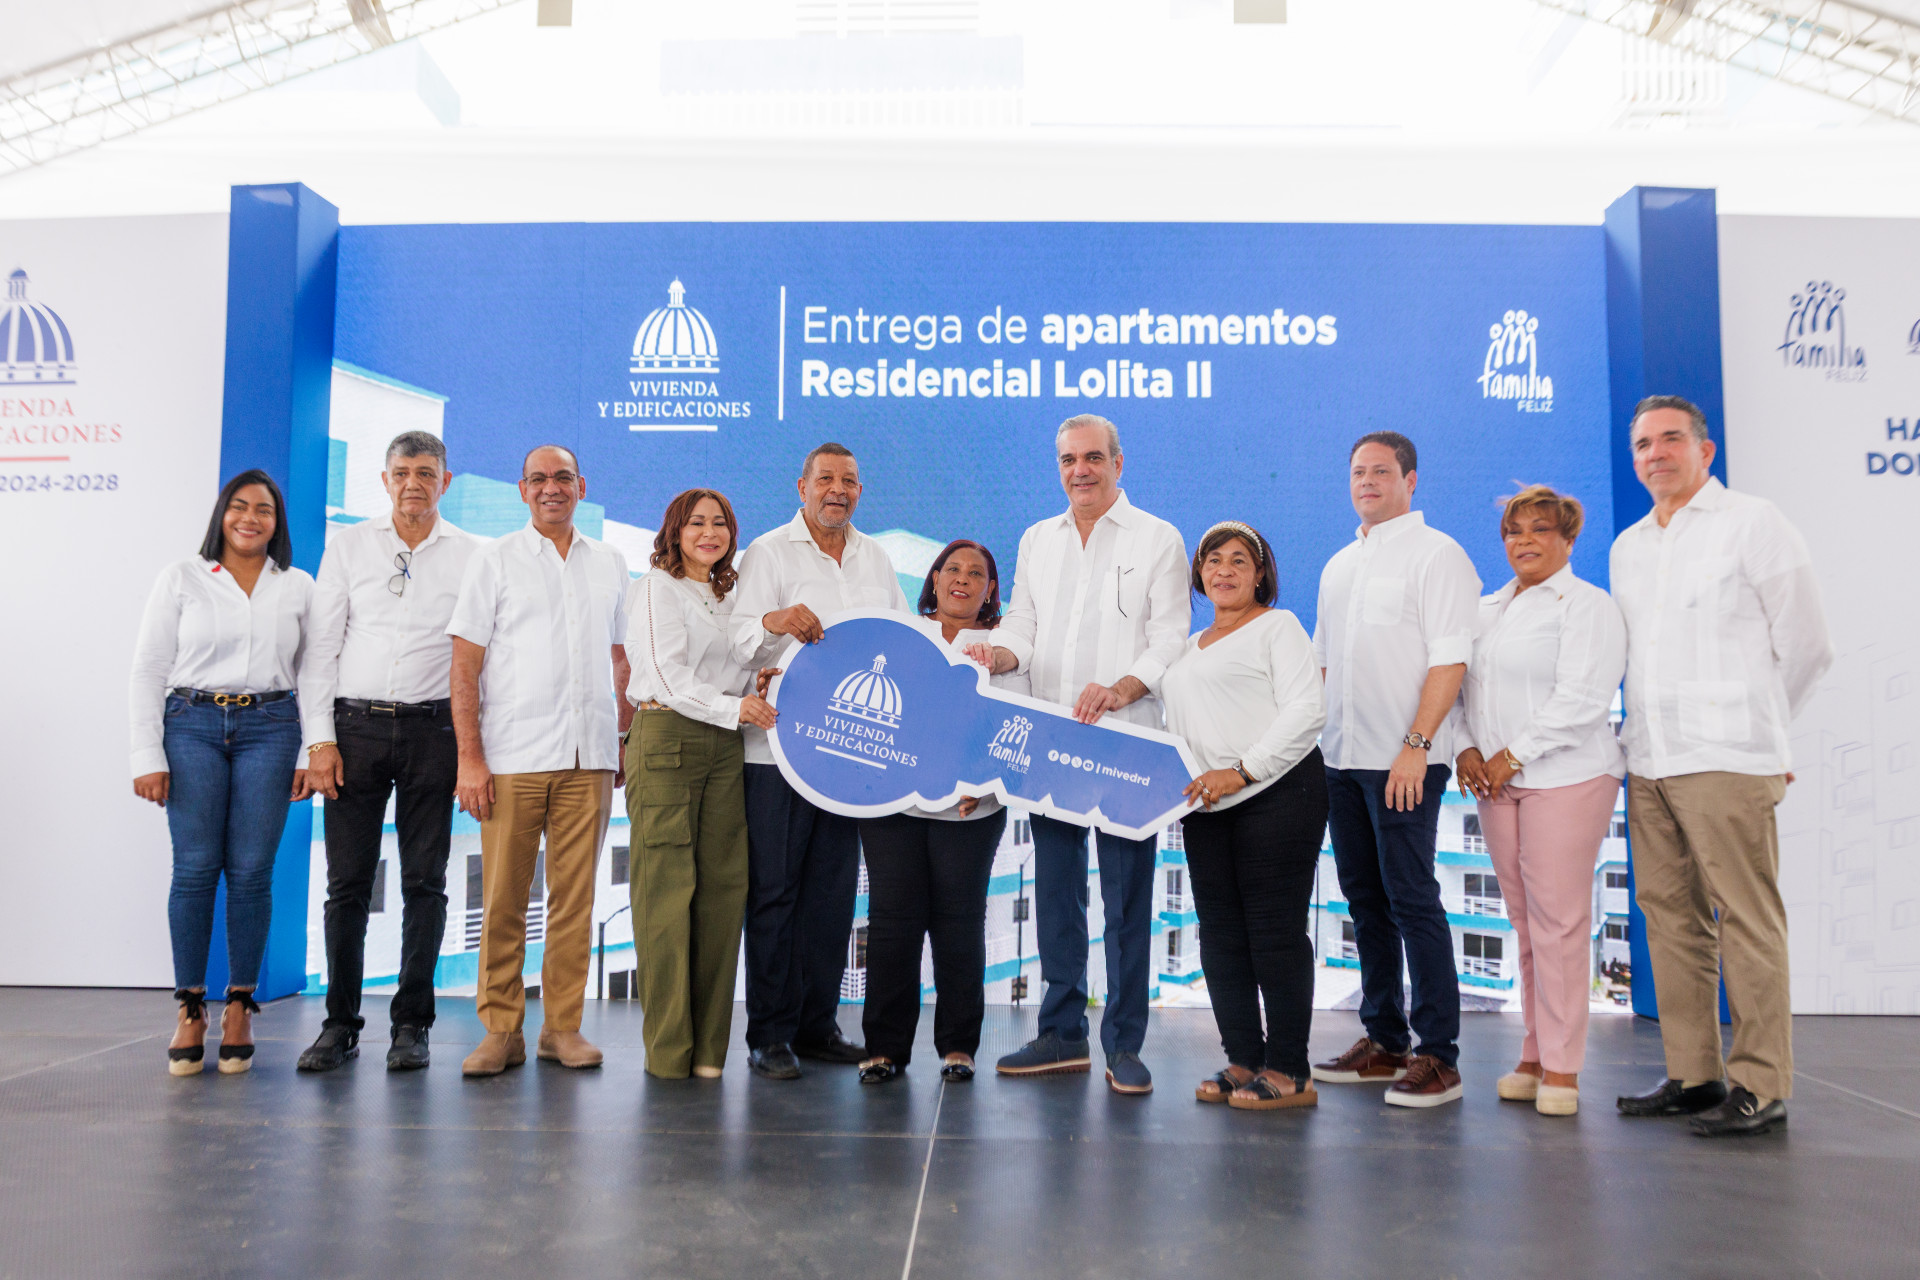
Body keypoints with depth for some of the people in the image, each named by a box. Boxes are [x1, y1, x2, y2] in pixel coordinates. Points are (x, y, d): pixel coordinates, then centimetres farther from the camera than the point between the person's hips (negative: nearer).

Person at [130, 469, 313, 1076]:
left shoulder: (299, 587, 11)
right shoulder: (181, 578, 7)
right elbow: (147, 671, 5)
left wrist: (312, 753, 3)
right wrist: (148, 756, -2)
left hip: (269, 729, 1)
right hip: (192, 725, 0)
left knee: (251, 871, -1)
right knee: (195, 868, -4)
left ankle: (240, 1007, 9)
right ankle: (189, 1008, 7)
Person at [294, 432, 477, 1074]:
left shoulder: (471, 555, 7)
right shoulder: (347, 545, 10)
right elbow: (321, 647, 7)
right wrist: (320, 739, -2)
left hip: (432, 729, -1)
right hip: (356, 725, 1)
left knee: (424, 882, 2)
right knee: (348, 882, 2)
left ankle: (412, 1025, 12)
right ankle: (341, 1023, 14)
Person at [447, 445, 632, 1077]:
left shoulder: (609, 562, 15)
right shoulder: (494, 560, 5)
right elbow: (465, 666, 0)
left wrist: (626, 742, 13)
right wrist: (470, 758, -7)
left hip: (589, 759, 3)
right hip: (512, 757, -2)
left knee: (575, 896, 4)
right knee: (503, 897, 1)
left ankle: (563, 1026, 14)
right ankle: (501, 1029, 12)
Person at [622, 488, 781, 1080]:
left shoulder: (727, 596, 22)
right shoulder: (656, 588, 2)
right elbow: (667, 674, -8)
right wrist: (732, 707, -17)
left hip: (724, 745, 6)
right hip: (666, 739, -6)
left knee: (722, 887, 1)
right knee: (667, 890, -6)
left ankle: (708, 1046, 8)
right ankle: (669, 1049, 2)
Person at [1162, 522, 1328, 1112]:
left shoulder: (1278, 626, 2)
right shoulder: (1192, 648, 23)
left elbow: (1306, 710, -10)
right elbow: (1177, 728, 25)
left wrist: (1242, 772, -17)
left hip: (1277, 792, -7)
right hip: (1207, 805, 7)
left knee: (1275, 928, -6)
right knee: (1220, 931, 7)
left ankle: (1289, 1072, 2)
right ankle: (1243, 1060, 16)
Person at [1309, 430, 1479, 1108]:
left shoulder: (1436, 554, -4)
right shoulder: (1338, 565, 19)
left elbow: (1449, 660, -12)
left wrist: (1415, 745, -19)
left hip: (1404, 760, -7)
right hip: (1341, 758, 8)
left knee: (1411, 898, -6)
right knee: (1364, 896, 11)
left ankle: (1437, 1056, 2)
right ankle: (1383, 1040, 21)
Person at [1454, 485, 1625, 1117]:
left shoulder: (1587, 605, -2)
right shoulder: (1488, 609, 18)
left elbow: (1582, 698, -12)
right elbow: (1461, 684, 17)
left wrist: (1513, 756, -14)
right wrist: (1466, 748, 0)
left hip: (1566, 777, -6)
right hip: (1496, 781, 6)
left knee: (1559, 918, -7)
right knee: (1524, 921, 8)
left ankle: (1561, 1067, 1)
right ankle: (1536, 1054, 15)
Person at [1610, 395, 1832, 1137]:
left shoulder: (1753, 524, 0)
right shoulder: (1628, 546, 18)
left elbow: (1806, 645, 2)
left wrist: (1750, 727, 7)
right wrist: (1647, 730, 15)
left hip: (1725, 763, -6)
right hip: (1648, 763, 6)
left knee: (1746, 922, -5)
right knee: (1670, 918, 8)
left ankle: (1760, 1087, 2)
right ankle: (1692, 1075, 16)